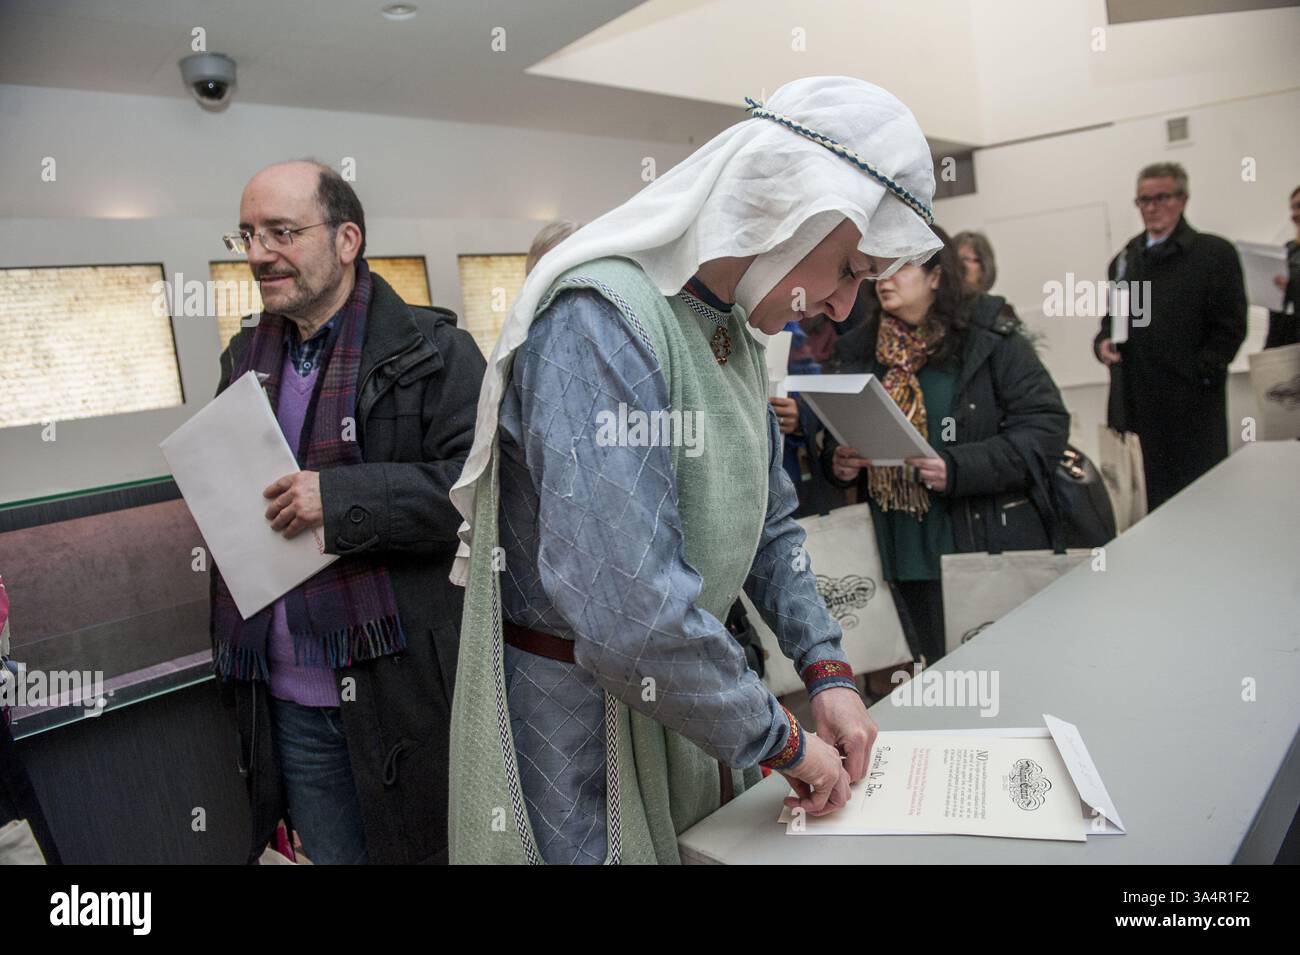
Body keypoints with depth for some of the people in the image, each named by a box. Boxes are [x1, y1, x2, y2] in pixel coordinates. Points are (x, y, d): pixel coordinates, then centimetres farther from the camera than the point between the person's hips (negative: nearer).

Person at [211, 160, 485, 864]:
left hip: (404, 692, -5)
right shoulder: (245, 358, 12)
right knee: (329, 853, 20)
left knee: (422, 851, 12)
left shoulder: (433, 352, -8)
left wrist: (344, 497, -22)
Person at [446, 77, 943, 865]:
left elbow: (769, 523, 12)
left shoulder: (733, 329, 3)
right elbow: (631, 617, -34)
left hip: (686, 710, 8)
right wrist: (783, 741, -19)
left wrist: (828, 672, 1)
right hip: (580, 739, -8)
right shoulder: (602, 319, -27)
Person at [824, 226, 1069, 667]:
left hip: (993, 544, -3)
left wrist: (958, 468, -22)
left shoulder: (988, 336, -6)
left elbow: (1047, 424, -11)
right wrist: (838, 461, -6)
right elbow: (837, 437, 17)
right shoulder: (859, 351, 6)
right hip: (908, 554, 4)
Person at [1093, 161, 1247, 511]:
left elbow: (1230, 326, -4)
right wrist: (1103, 343, 1)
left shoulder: (1215, 253, 0)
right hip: (1137, 404, 5)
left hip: (1192, 406, -4)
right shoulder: (1124, 260, 16)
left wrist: (1199, 374, -12)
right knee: (1151, 500, 9)